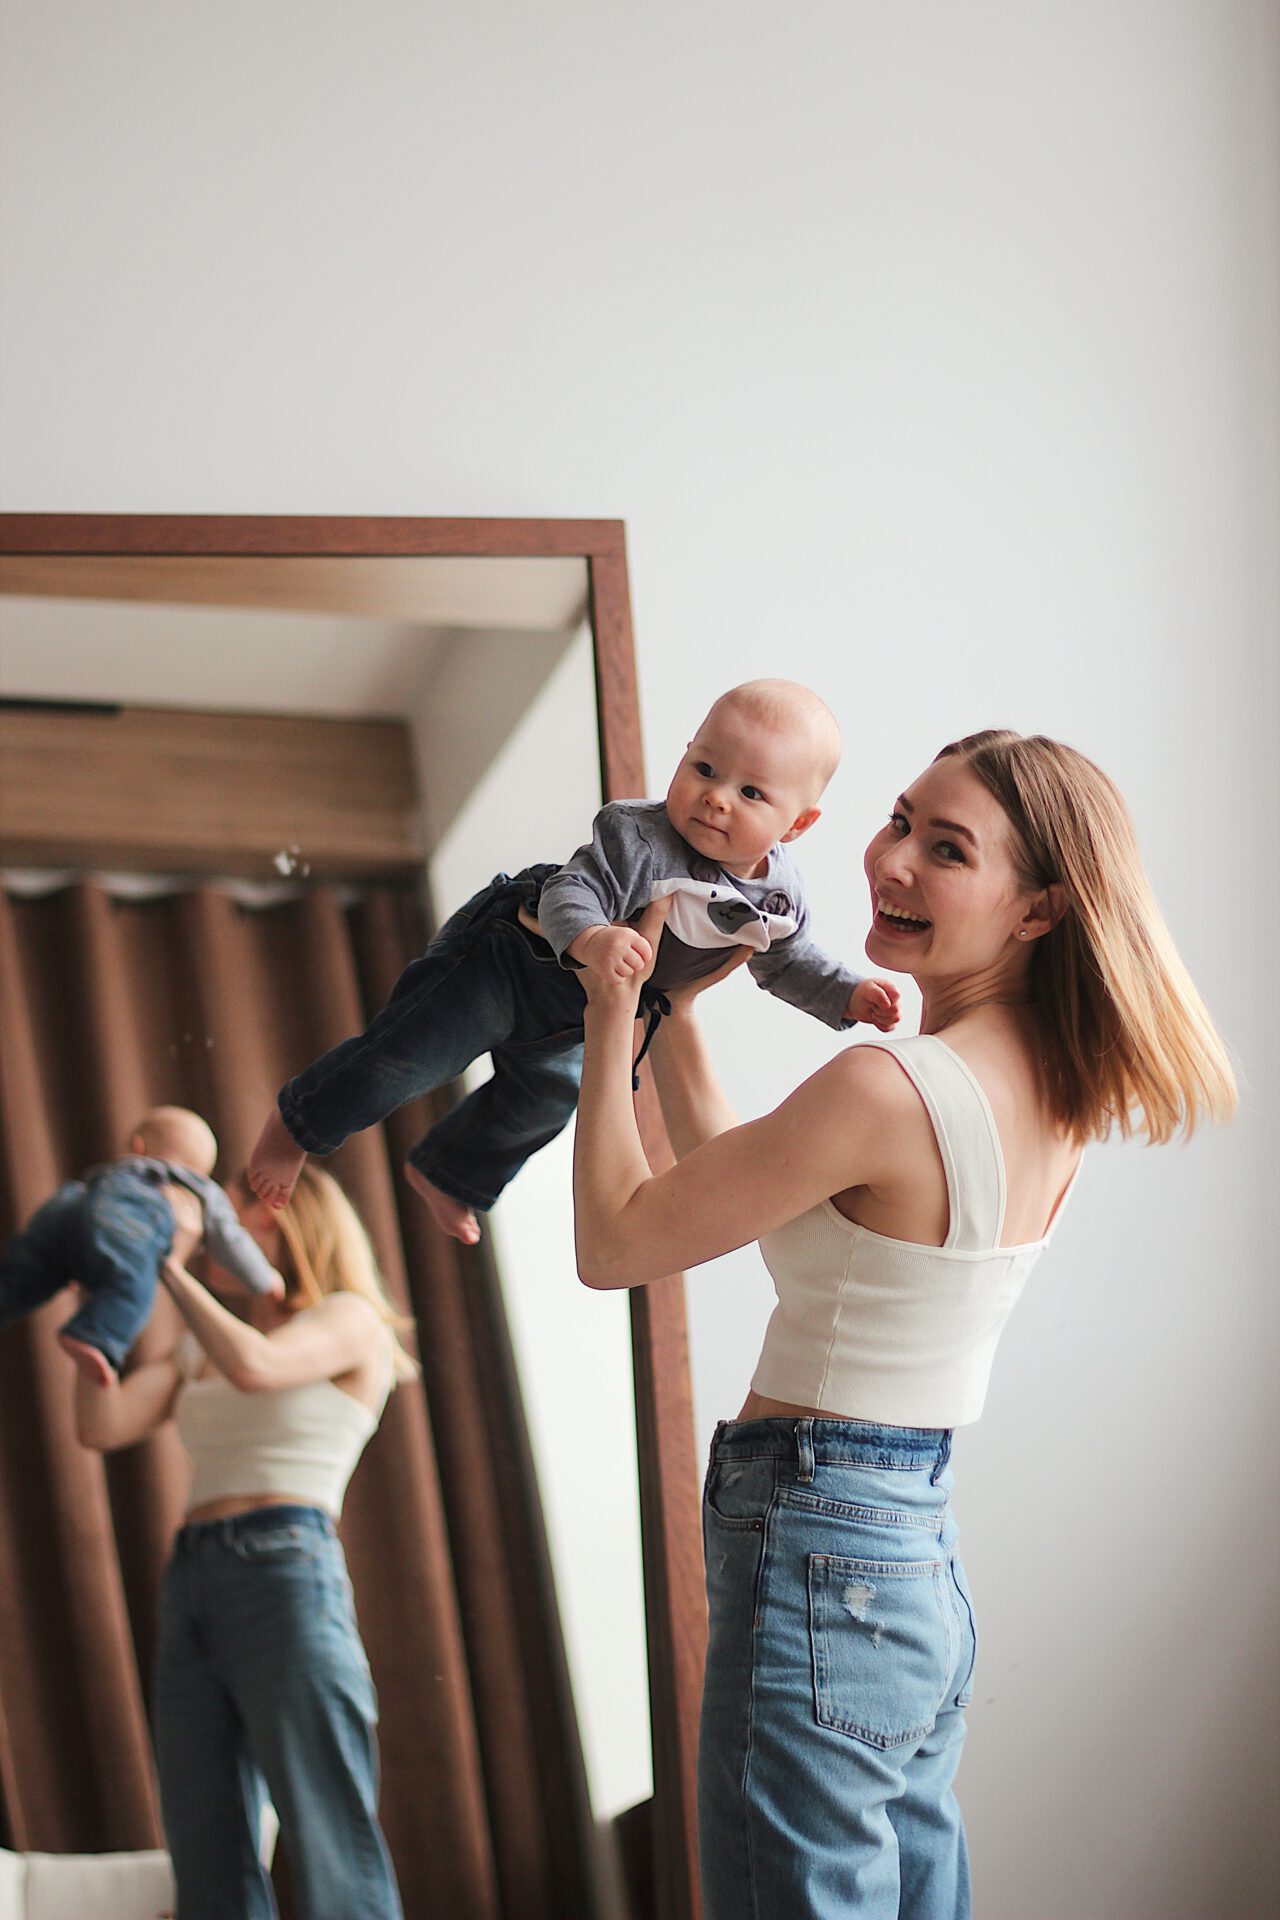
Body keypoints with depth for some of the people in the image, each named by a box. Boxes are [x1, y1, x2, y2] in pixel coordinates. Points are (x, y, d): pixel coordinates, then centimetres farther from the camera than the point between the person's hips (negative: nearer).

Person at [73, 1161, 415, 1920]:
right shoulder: (199, 1351, 23)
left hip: (286, 1573, -7)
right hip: (191, 1581, 7)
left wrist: (169, 1266, -6)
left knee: (331, 1847, -11)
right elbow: (103, 1424, 11)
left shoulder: (350, 1322, 5)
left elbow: (254, 1366, -15)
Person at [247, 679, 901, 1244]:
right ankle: (300, 1120, 21)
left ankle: (442, 1174, 53)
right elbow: (571, 892, -42)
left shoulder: (779, 896, -16)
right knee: (406, 1058, -5)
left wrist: (849, 996, -12)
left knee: (541, 1099, 26)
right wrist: (591, 940, -62)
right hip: (511, 961, -7)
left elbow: (788, 962, 1)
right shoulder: (637, 836, -35)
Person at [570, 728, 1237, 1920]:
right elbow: (734, 1182, 18)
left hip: (815, 1562, -9)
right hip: (931, 1564, 9)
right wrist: (670, 1015, 18)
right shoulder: (1056, 1099, 6)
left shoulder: (889, 1089, -21)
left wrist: (613, 1016, -4)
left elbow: (613, 1243, -12)